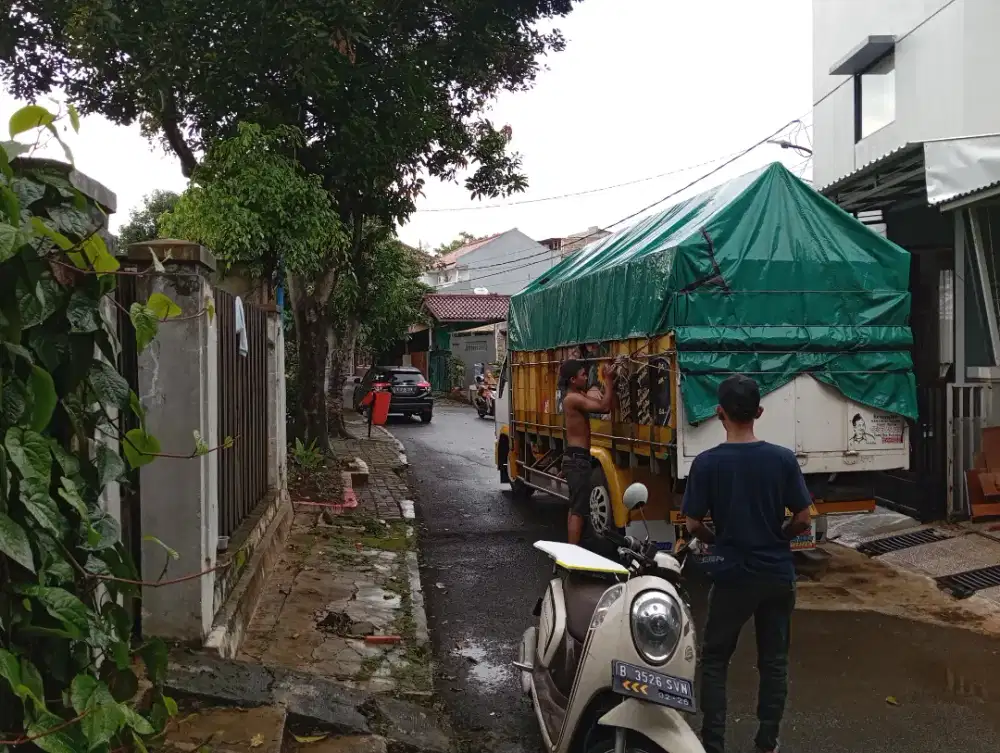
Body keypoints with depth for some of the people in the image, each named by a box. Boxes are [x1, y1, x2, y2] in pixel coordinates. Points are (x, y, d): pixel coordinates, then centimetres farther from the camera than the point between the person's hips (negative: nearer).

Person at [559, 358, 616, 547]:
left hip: (575, 457, 11)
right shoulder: (573, 398, -17)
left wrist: (608, 382, 8)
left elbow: (602, 403, 13)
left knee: (575, 507, 17)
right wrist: (609, 380, -15)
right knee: (579, 509, -9)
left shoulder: (578, 396, 14)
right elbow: (604, 407, -23)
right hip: (578, 458, -11)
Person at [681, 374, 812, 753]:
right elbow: (803, 521, -4)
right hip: (777, 574, 2)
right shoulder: (783, 459, -8)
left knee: (714, 659, 13)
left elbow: (693, 525, -8)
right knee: (774, 661, 16)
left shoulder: (706, 463, -12)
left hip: (731, 575, -2)